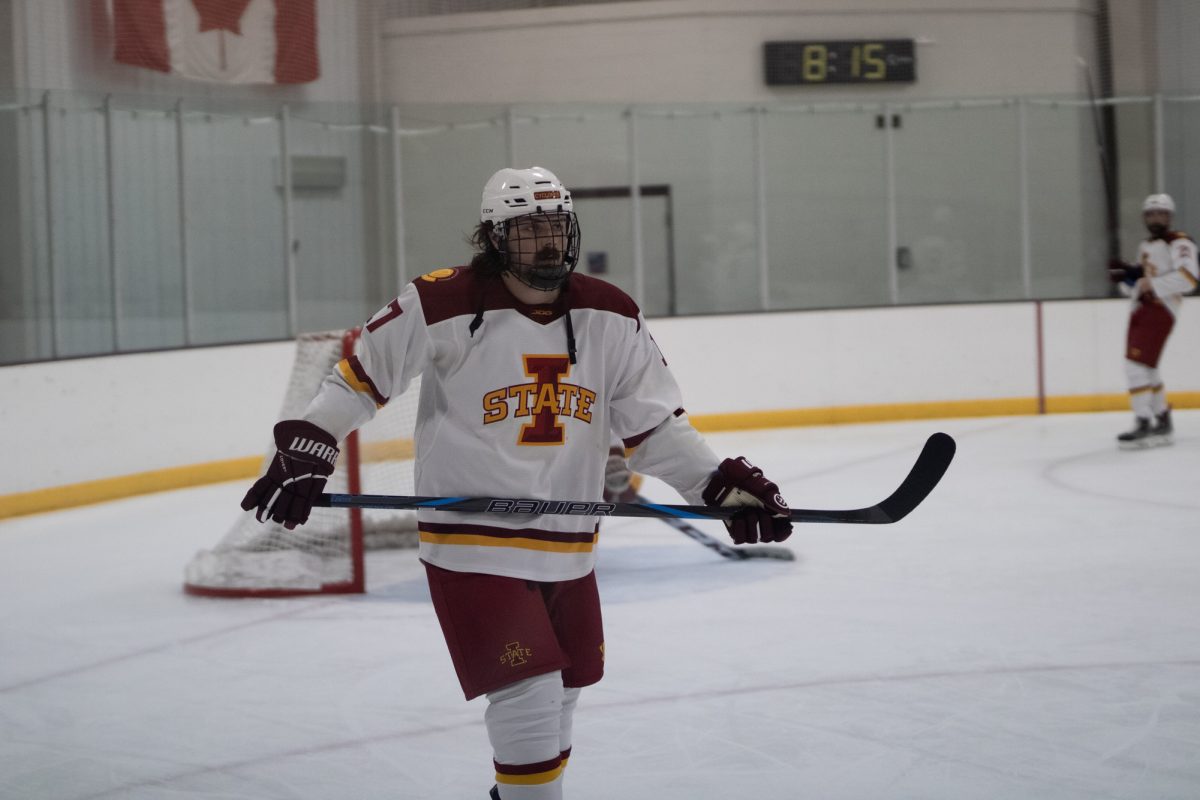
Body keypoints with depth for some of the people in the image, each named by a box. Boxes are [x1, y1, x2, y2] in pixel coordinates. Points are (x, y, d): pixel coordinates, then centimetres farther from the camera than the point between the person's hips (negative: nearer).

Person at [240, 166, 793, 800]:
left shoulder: (612, 318, 0)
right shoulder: (443, 306, -14)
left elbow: (654, 424, 3)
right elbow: (361, 374, -5)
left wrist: (723, 483, -7)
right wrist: (304, 450, -9)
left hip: (567, 548, 6)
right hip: (471, 542, -6)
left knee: (562, 694, 18)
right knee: (529, 695, -13)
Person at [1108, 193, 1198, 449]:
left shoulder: (1179, 243, -7)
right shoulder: (1145, 246, 22)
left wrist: (1152, 284, -24)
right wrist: (1126, 276, 6)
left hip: (1160, 310, -10)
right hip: (1140, 310, 10)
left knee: (1136, 364, -18)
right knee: (1145, 369, 14)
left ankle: (1143, 424, -18)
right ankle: (1163, 422, 26)